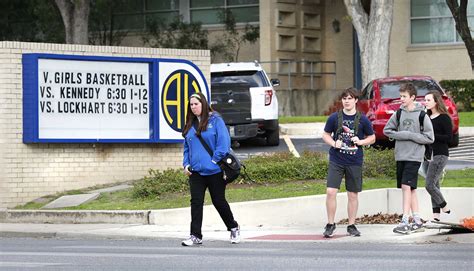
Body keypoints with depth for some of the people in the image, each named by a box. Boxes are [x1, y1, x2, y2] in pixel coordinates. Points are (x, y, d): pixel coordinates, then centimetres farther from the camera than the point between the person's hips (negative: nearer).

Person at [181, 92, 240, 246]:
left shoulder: (215, 120, -4)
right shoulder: (190, 125, 12)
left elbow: (224, 142, -10)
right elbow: (186, 147, 19)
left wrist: (215, 161, -14)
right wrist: (186, 164, 5)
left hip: (214, 170, -5)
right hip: (195, 171, 5)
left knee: (219, 201, 5)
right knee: (196, 203, -1)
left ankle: (233, 228, 25)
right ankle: (195, 236, 1)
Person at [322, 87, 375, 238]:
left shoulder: (362, 119, 1)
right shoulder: (334, 117, 1)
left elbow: (372, 137, 11)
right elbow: (325, 135, 10)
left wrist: (360, 141, -9)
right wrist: (334, 143, -9)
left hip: (355, 162, 1)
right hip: (336, 161, -1)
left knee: (353, 194, 7)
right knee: (330, 192, -10)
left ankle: (352, 225, 20)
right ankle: (330, 224, 4)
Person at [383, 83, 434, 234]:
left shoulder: (422, 116, -6)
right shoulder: (399, 114, 8)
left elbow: (429, 138, -6)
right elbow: (387, 130, 12)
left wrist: (410, 136, -12)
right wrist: (401, 135, -4)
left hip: (414, 157, -5)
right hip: (400, 156, 6)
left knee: (407, 186, -15)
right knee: (410, 189, 10)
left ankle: (405, 222, -17)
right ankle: (417, 222, 17)